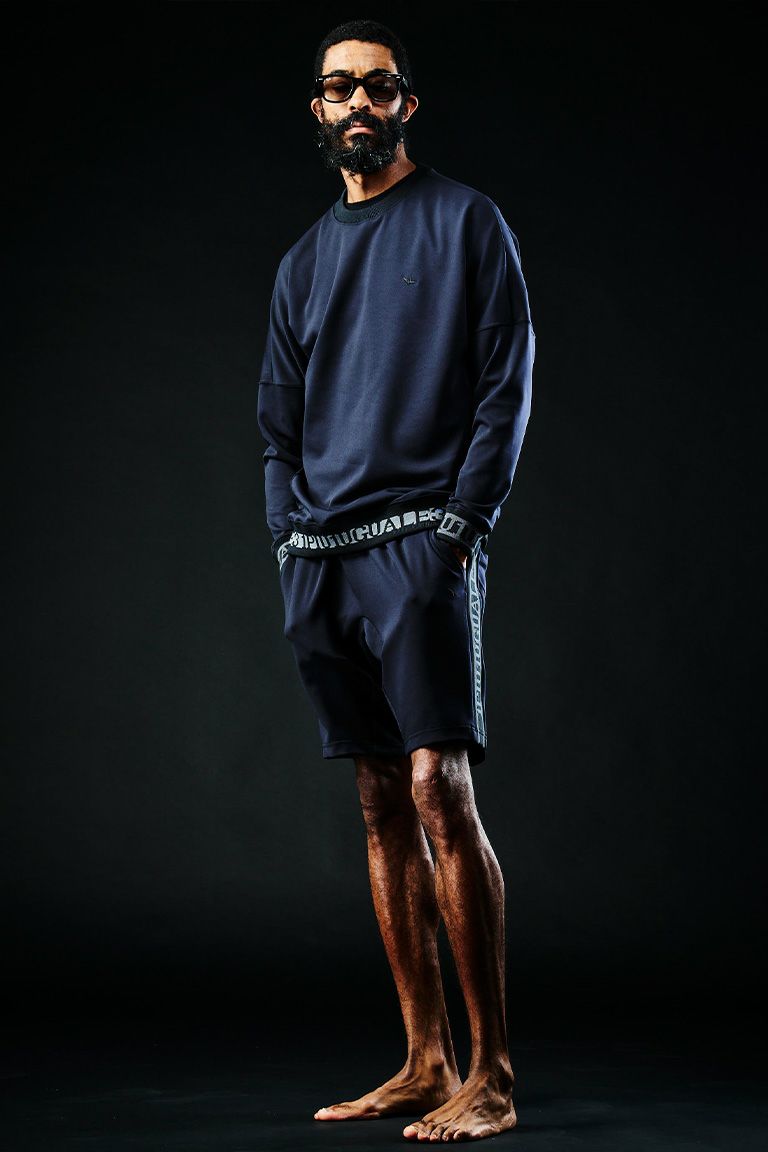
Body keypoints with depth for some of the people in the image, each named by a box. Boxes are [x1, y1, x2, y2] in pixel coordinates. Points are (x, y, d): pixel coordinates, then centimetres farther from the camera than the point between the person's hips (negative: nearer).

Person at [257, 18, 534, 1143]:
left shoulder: (465, 221, 6)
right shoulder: (305, 260, 21)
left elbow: (507, 384, -1)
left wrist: (461, 522, -10)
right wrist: (290, 540, 7)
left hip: (423, 542, -6)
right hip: (323, 560, 6)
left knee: (438, 790, -14)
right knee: (384, 806, 5)